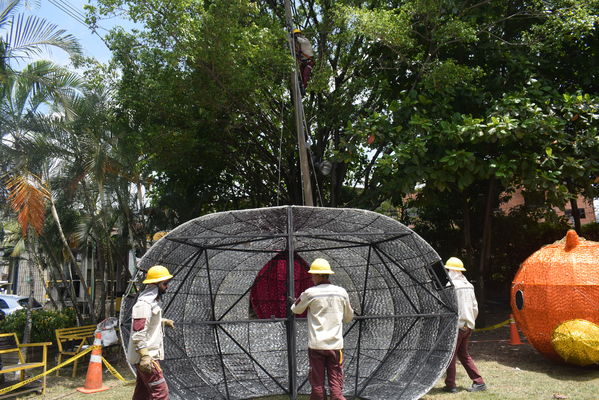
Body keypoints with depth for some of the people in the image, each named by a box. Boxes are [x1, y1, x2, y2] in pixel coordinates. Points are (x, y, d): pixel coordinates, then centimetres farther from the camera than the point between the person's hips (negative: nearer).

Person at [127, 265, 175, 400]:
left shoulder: (152, 301, 13)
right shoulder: (144, 304, -19)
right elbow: (138, 333, -24)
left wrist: (163, 321, 34)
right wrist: (144, 356, -28)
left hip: (148, 356, 10)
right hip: (146, 358, -10)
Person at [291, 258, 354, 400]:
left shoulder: (310, 293, -7)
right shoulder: (341, 292, 2)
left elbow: (295, 309, 10)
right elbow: (348, 317, 14)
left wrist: (302, 298, 25)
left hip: (316, 345, -2)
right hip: (336, 345, 2)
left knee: (317, 386, 8)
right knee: (336, 387, 5)